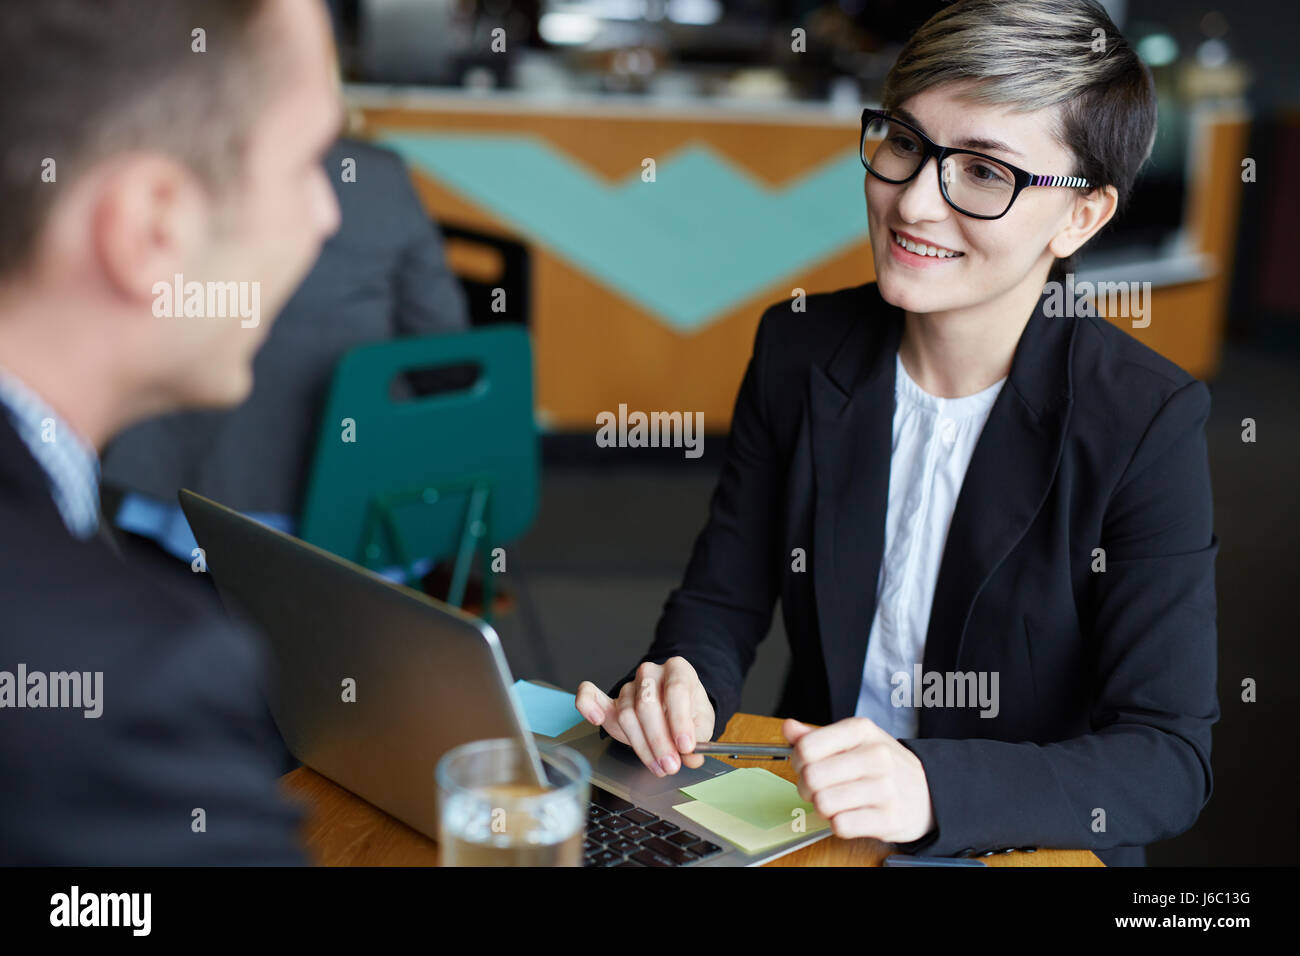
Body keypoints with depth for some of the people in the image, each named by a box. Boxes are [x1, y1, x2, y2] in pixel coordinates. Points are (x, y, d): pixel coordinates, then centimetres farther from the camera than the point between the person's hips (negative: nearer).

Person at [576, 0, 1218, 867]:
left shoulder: (1150, 422, -14)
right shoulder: (798, 349, -2)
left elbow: (1169, 763, -16)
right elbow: (720, 604, 4)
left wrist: (933, 787, -32)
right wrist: (677, 689, -19)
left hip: (1029, 850, -3)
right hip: (804, 825, 4)